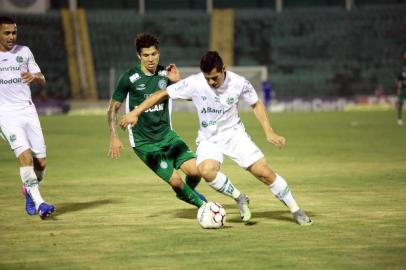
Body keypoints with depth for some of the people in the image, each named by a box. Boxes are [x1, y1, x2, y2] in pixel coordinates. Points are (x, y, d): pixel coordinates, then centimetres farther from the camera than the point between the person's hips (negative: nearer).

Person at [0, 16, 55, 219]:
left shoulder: (23, 52, 8)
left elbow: (42, 80, 9)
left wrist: (34, 76, -12)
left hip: (28, 110, 3)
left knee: (41, 161, -1)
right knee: (25, 155, -21)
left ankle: (29, 191, 28)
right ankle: (38, 203, -23)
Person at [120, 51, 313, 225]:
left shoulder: (238, 83, -16)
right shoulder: (194, 83, -19)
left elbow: (256, 104, 2)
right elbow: (163, 94, -10)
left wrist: (269, 132, -5)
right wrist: (135, 113, -13)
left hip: (235, 134, 0)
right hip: (209, 139, 0)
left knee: (264, 172, -10)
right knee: (206, 170, -31)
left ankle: (296, 211, 10)